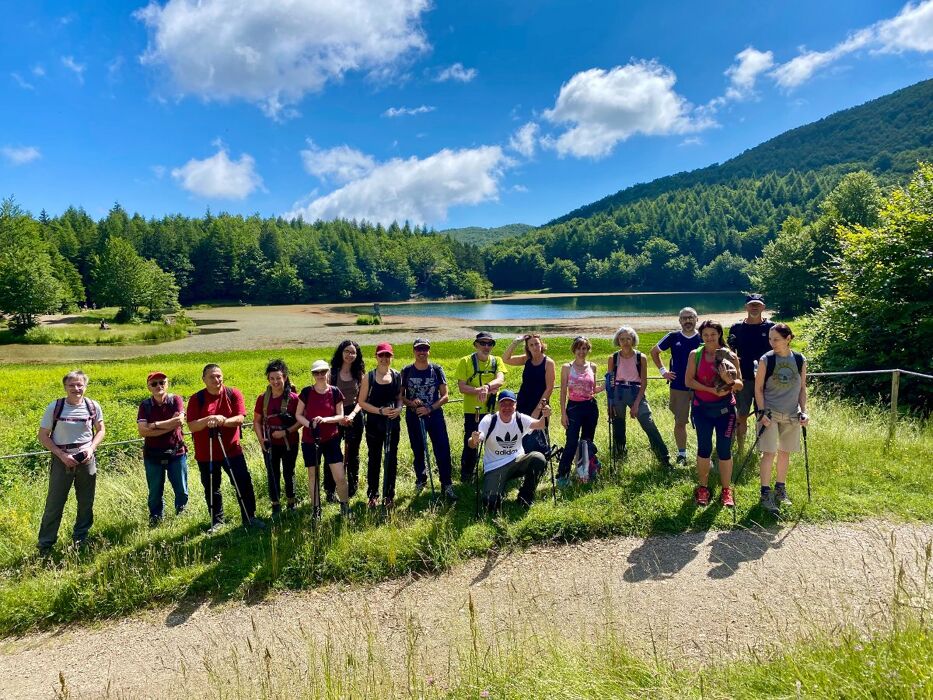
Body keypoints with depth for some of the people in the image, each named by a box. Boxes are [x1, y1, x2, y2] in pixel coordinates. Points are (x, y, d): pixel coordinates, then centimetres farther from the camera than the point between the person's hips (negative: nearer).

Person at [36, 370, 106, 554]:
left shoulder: (93, 406, -4)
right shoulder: (54, 407, -9)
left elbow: (101, 430, 9)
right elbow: (43, 436, -3)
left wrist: (91, 448, -8)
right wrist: (61, 455, -13)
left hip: (87, 460, 2)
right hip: (62, 460, -2)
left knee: (86, 503, 12)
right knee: (54, 504, 2)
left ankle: (80, 541, 29)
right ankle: (45, 546, 17)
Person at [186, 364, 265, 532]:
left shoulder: (234, 394, -2)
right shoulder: (196, 399, -3)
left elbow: (240, 419, -11)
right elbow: (191, 426, -11)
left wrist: (223, 420, -28)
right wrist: (208, 420, -28)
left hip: (232, 450, 0)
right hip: (206, 454, 0)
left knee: (244, 484, 1)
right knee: (211, 489, 11)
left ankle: (249, 518, 16)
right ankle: (216, 521, 28)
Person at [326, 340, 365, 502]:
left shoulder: (359, 374, 5)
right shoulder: (332, 372, -2)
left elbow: (360, 400, 3)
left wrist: (352, 415, -13)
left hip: (354, 417, 2)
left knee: (352, 453, 11)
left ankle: (352, 489, 26)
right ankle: (330, 491, 9)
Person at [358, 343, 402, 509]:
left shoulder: (397, 376, 2)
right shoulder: (369, 377, -4)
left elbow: (400, 398, 10)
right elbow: (362, 402, -5)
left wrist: (399, 409, -11)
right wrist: (381, 411, -16)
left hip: (392, 423, 2)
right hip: (374, 423, -1)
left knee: (391, 459, 7)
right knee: (374, 459, 8)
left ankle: (389, 495, 21)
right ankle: (373, 495, 22)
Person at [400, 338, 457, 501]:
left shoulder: (437, 370, -2)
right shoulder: (407, 371, 1)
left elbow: (444, 396, -3)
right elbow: (400, 396, 4)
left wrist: (429, 409, -16)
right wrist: (411, 403, -16)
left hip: (435, 415, -1)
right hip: (414, 417, 1)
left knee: (443, 450, -7)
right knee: (418, 451, 13)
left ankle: (447, 485, 2)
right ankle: (421, 480, 34)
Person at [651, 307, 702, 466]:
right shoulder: (673, 337, 1)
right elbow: (654, 351, 12)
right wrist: (662, 370, 5)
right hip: (678, 387, 0)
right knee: (680, 422, 6)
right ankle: (681, 455, 19)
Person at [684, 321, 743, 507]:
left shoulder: (730, 356, -1)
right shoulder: (695, 355, 0)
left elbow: (740, 385, -2)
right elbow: (688, 381, -8)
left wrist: (728, 380, -24)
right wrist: (712, 389, -18)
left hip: (725, 409, 0)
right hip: (702, 408, 0)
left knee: (724, 450, 3)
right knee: (704, 448, 7)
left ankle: (726, 491, 15)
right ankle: (703, 488, 20)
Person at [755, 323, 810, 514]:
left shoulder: (800, 360, 0)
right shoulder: (766, 360, -8)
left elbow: (802, 388, 8)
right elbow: (758, 389, -5)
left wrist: (804, 411, 0)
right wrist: (762, 412, -12)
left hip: (792, 414, 3)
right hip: (770, 413, -3)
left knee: (785, 452, 13)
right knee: (769, 452, -6)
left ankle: (780, 489, 28)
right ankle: (765, 493, 0)